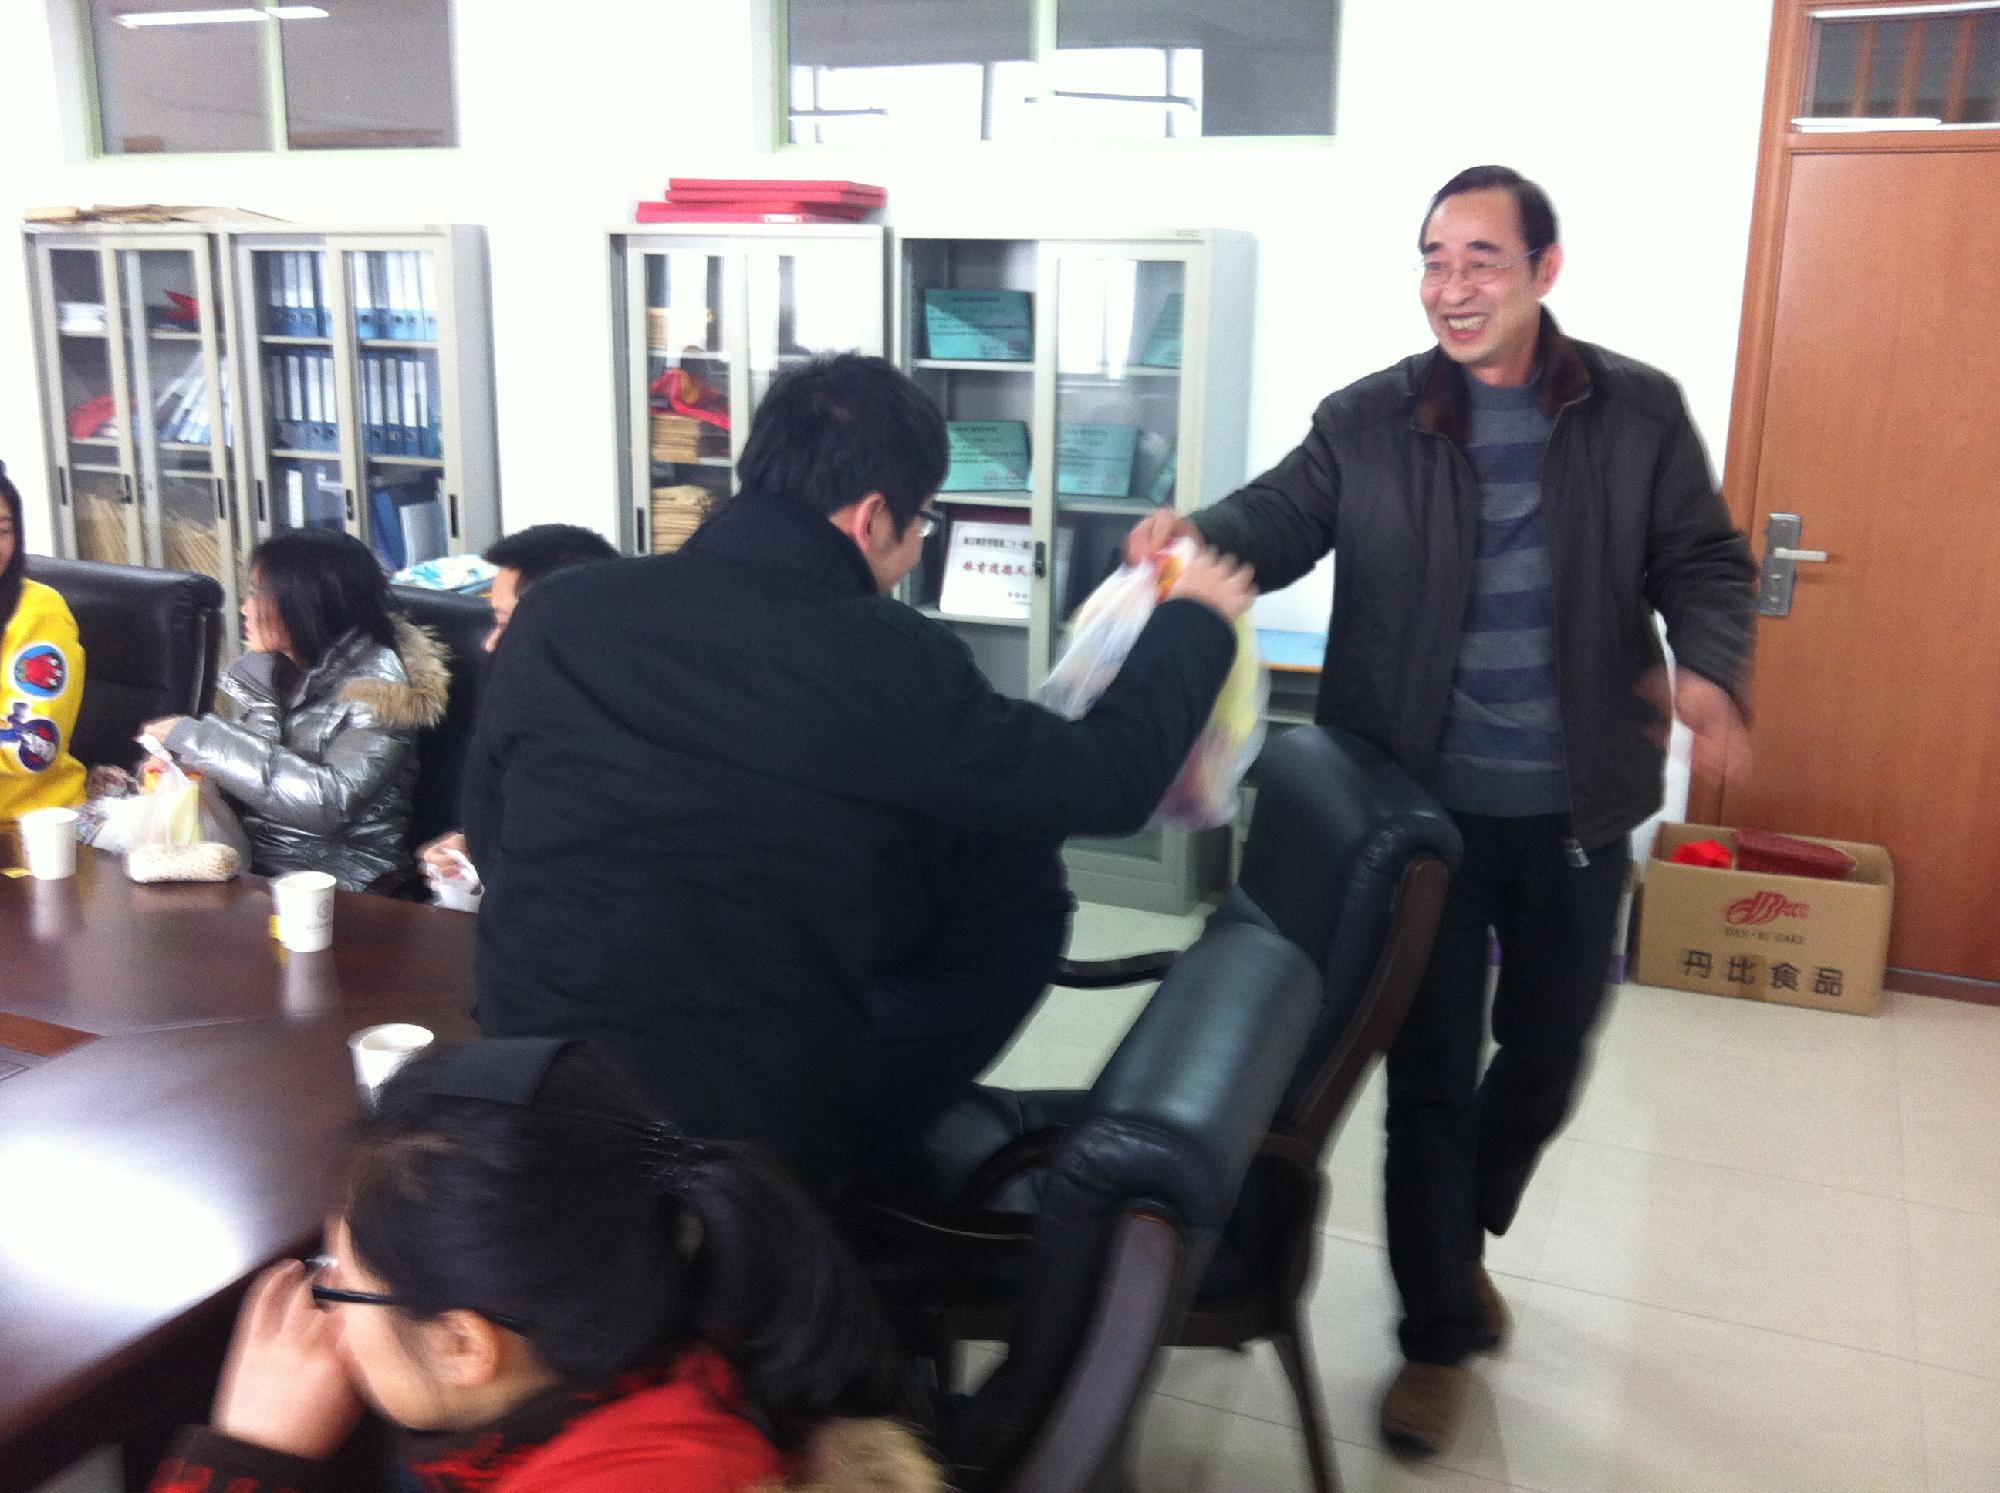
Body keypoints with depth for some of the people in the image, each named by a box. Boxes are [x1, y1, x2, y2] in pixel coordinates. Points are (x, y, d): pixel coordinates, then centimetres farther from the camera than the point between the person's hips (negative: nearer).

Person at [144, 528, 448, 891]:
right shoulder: (270, 670, 6)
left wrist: (201, 739, -22)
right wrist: (182, 769, -6)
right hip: (250, 860, 6)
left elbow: (331, 800, -25)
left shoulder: (377, 689, -13)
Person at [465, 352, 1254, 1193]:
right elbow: (1113, 779, 1)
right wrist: (1195, 618, 18)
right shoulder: (892, 665, -15)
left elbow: (488, 842, 11)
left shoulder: (552, 615, -5)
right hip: (761, 1143, -5)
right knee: (1016, 873, 8)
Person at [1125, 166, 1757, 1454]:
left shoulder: (1641, 413, 0)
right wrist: (1194, 535, -32)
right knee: (1431, 1070, 6)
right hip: (1424, 808, -2)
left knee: (1548, 1055, 18)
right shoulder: (1367, 421, -2)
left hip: (1576, 809, 2)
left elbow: (1705, 561, 2)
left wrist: (1710, 668, -18)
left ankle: (1465, 1238, 47)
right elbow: (1275, 523, -9)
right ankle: (1440, 1334, 24)